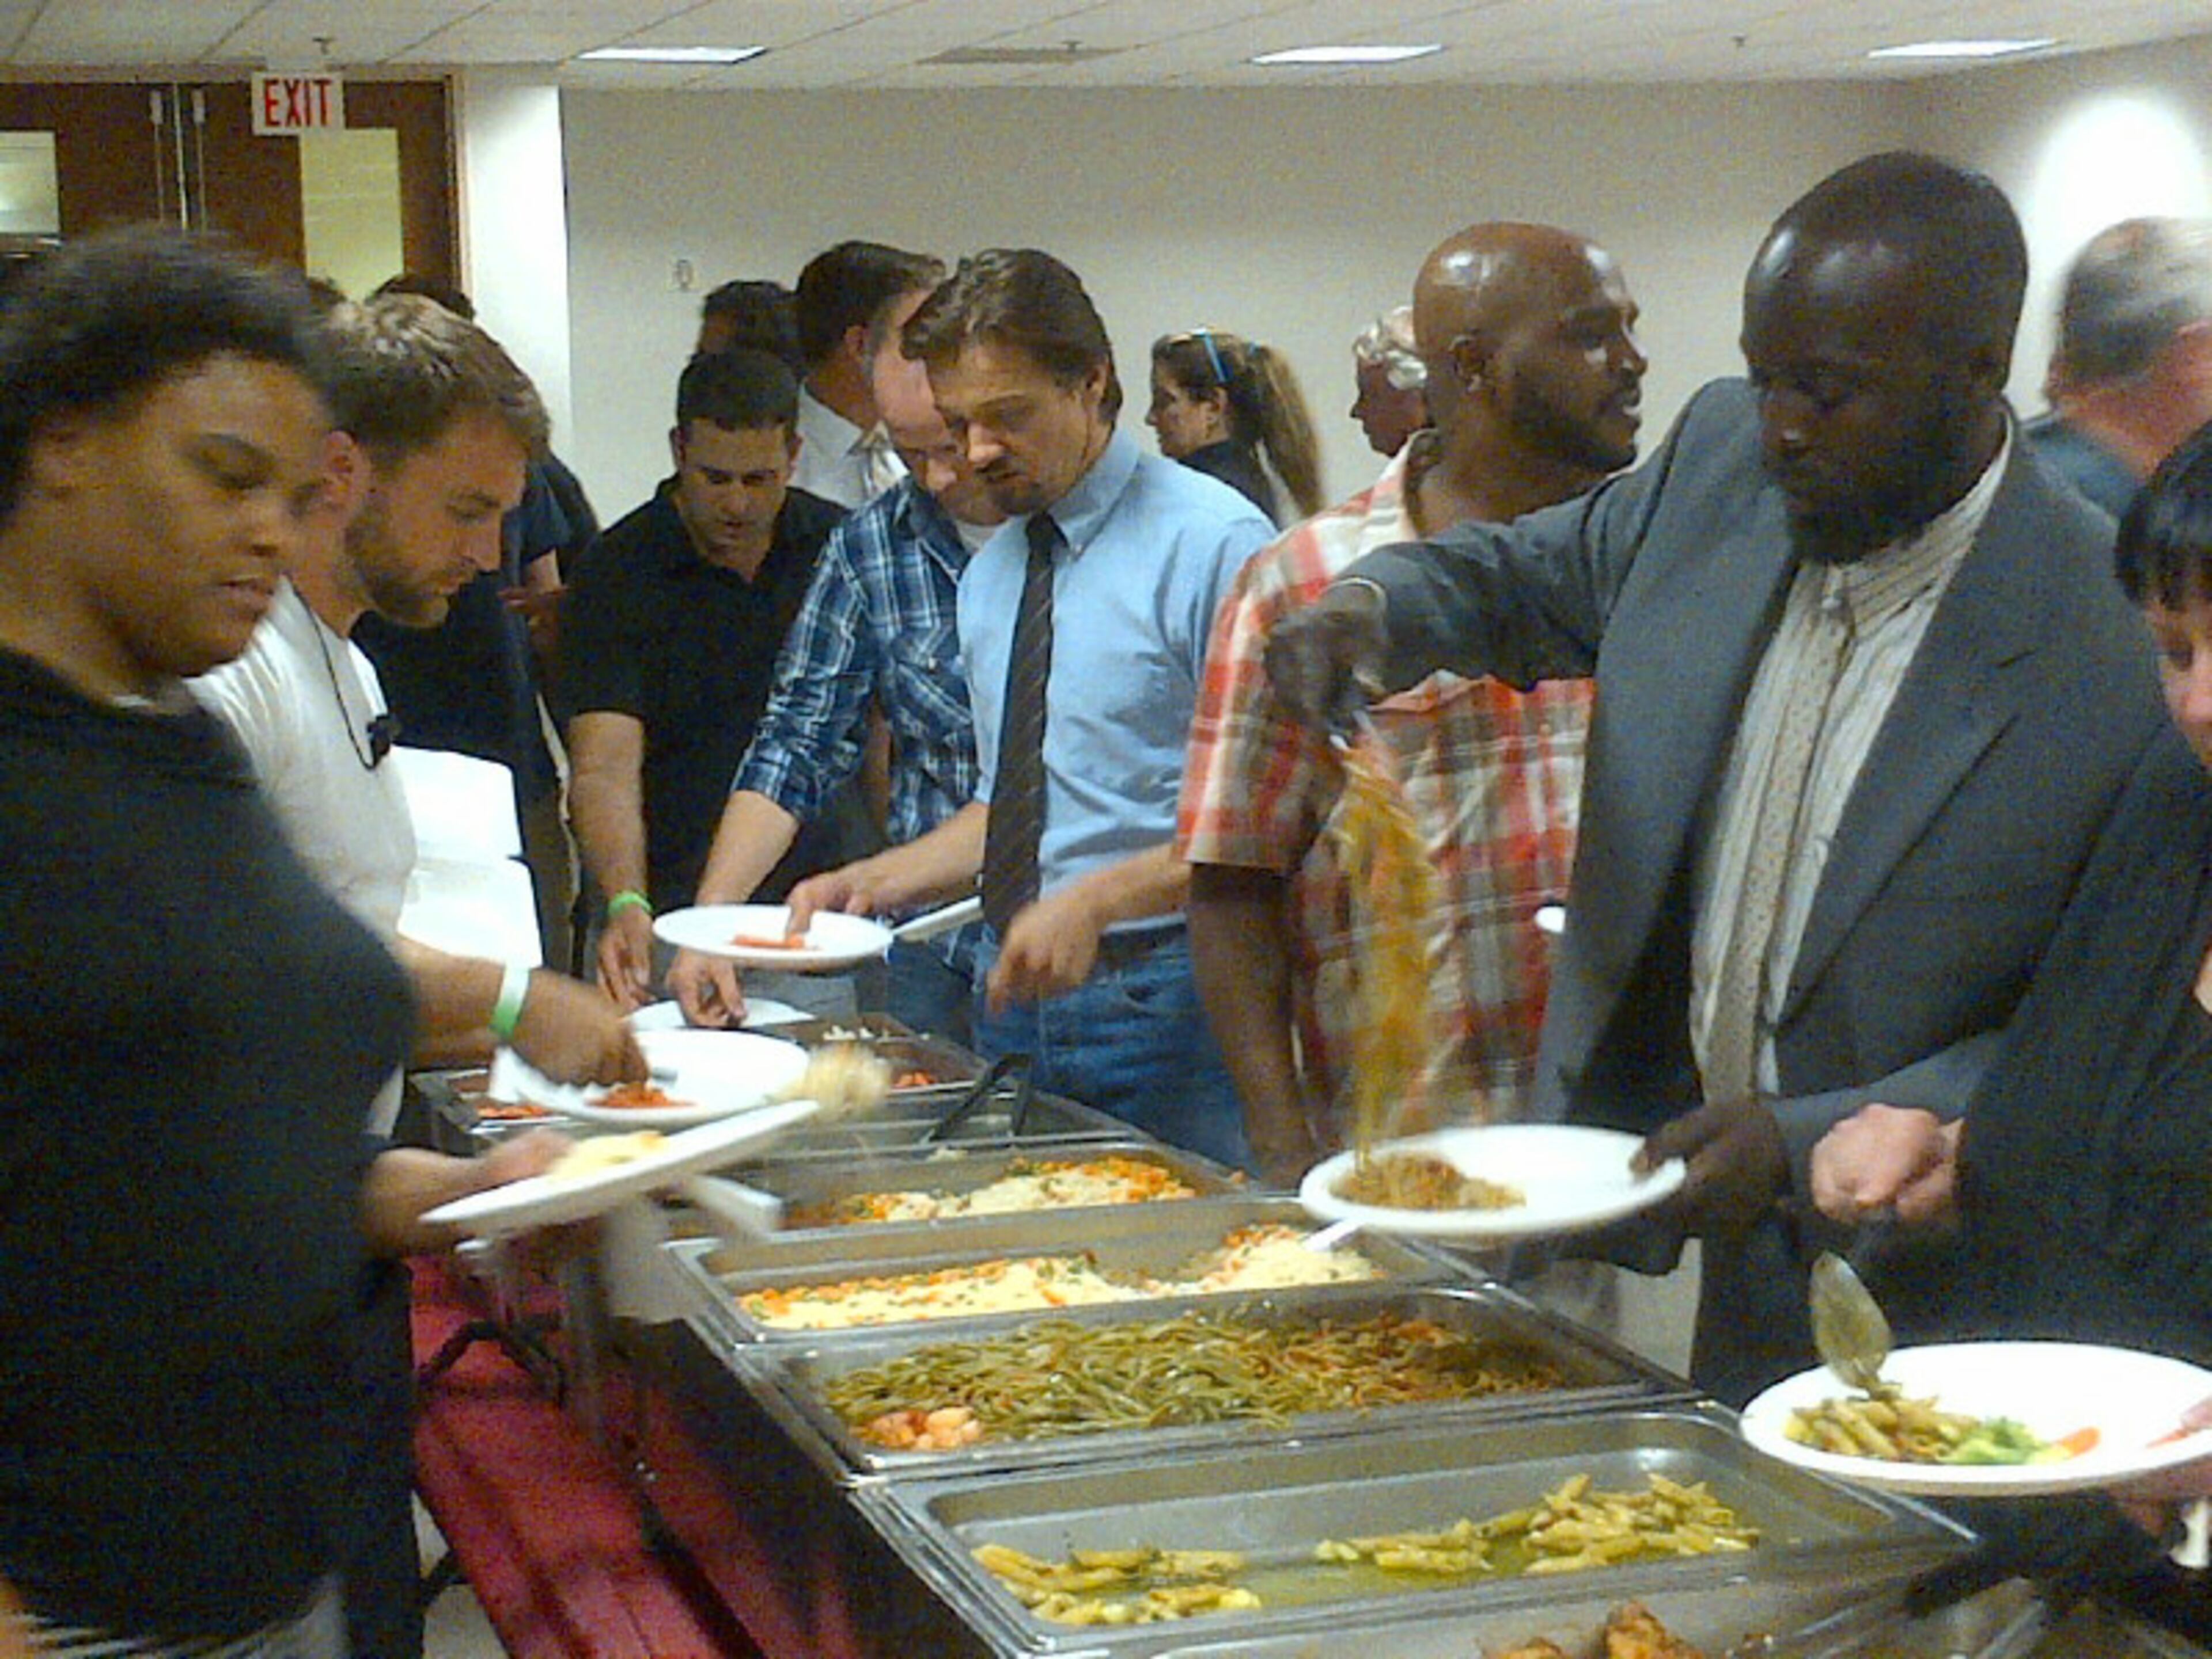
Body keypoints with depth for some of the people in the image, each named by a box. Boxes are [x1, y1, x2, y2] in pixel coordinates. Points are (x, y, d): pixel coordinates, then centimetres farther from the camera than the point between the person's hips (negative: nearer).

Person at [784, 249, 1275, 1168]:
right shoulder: (990, 574, 14)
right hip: (1016, 996, 7)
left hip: (1169, 1009, -6)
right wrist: (874, 881, 7)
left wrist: (1096, 902, -22)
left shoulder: (1211, 541, -10)